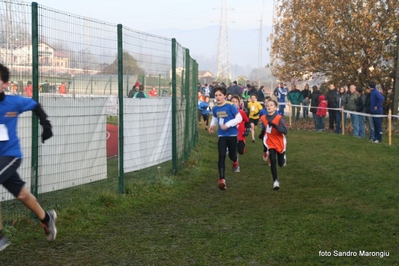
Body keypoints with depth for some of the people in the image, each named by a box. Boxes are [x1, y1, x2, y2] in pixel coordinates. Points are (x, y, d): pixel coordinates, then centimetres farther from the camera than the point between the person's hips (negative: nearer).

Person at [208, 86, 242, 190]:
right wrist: (212, 125, 0)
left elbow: (239, 118, -13)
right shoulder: (215, 109, 2)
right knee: (221, 156, -9)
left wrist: (228, 124, -22)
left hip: (232, 134, -3)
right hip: (221, 135, 3)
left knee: (231, 155, 10)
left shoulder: (230, 107, -13)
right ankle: (222, 179, -12)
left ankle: (235, 161, 51)